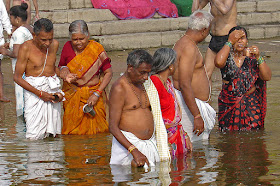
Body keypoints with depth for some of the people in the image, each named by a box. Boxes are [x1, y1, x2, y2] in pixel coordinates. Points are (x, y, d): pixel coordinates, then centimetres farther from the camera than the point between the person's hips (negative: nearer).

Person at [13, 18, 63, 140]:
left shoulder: (54, 44, 6)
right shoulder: (26, 48, -10)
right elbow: (17, 77, -8)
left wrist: (59, 92, 8)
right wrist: (40, 93, -14)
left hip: (53, 89, 5)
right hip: (34, 89, -5)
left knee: (54, 134, 1)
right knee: (34, 136, -11)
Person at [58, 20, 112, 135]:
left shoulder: (96, 49, -10)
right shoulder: (68, 47, -1)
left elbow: (108, 73, -6)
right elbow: (61, 66, 14)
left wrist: (96, 94, -13)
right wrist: (65, 75, -11)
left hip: (92, 94, -2)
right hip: (72, 95, 2)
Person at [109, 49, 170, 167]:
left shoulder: (146, 85, 15)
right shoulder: (119, 88, -9)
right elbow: (113, 127, -14)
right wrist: (135, 152, -23)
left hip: (151, 144, 7)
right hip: (127, 144, -7)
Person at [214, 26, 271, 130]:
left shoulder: (252, 55, 3)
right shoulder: (227, 56, 1)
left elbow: (267, 77, -7)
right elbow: (219, 62, -25)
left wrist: (258, 58, -20)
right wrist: (230, 42, -16)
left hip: (251, 105, 0)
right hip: (229, 104, 0)